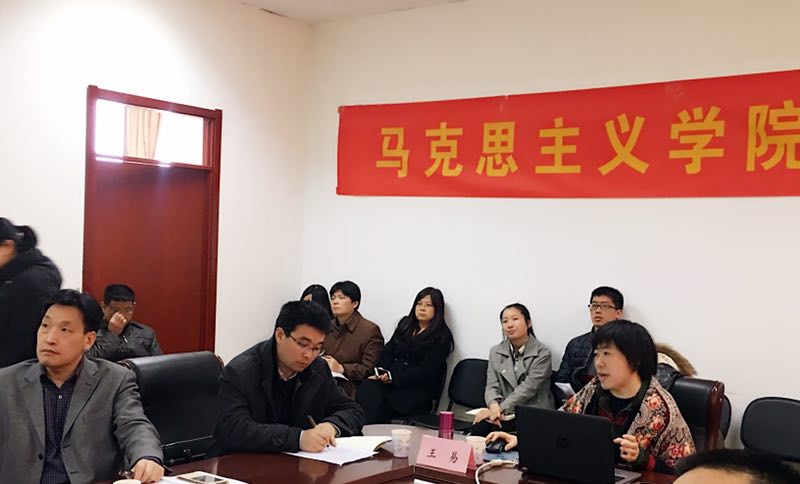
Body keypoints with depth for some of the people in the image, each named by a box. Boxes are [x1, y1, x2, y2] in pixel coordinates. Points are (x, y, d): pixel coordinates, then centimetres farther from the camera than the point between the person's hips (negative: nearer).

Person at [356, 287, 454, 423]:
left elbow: (426, 371, -10)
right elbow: (388, 351, 14)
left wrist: (393, 377, -16)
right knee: (367, 387, -26)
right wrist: (380, 372, -6)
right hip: (390, 378, 5)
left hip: (418, 389, -5)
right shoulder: (405, 324, 19)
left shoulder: (442, 336, -2)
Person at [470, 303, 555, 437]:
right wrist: (494, 405, -20)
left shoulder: (542, 353, -3)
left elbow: (528, 387, -12)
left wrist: (501, 408, -22)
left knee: (494, 429, -30)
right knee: (479, 426, -28)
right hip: (505, 414, 3)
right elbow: (492, 385, 4)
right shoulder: (496, 352, 12)